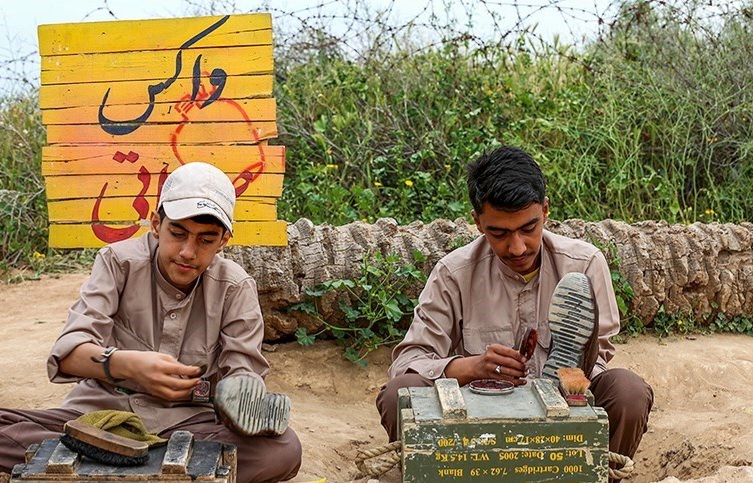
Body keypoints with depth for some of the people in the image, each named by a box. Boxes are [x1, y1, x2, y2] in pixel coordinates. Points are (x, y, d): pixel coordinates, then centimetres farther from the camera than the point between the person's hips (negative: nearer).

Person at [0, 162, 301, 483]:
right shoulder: (118, 261, -3)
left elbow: (241, 367, -2)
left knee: (283, 449, -30)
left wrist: (241, 395, -29)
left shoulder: (235, 288, 2)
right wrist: (124, 363, -37)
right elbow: (68, 350, -14)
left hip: (186, 422, 1)